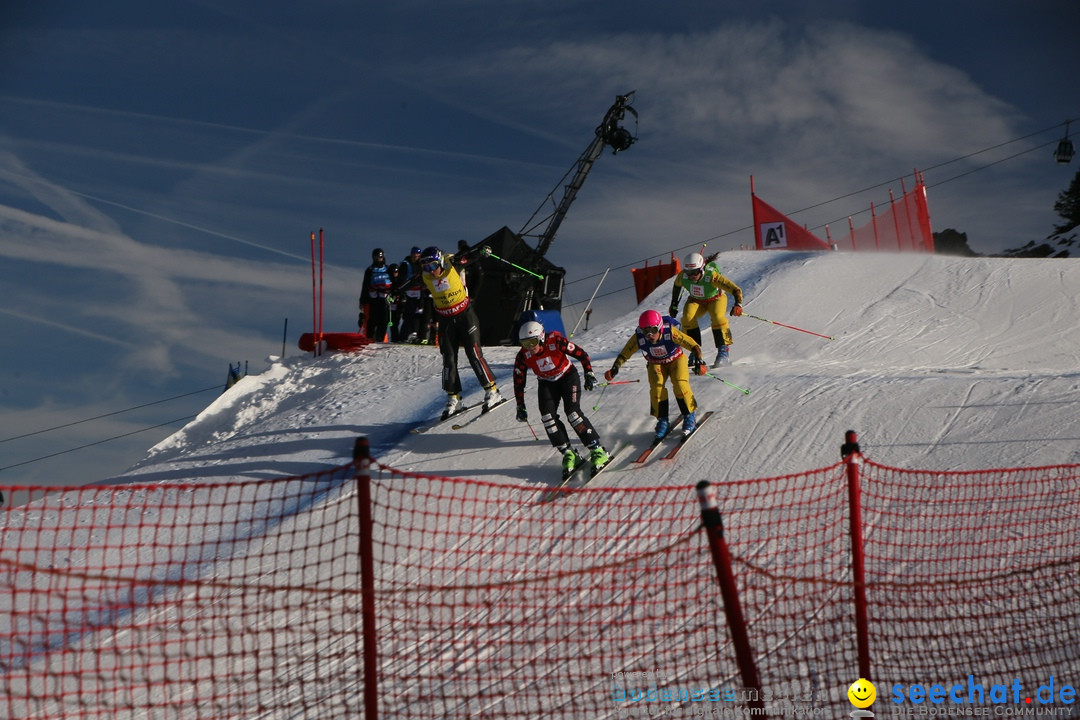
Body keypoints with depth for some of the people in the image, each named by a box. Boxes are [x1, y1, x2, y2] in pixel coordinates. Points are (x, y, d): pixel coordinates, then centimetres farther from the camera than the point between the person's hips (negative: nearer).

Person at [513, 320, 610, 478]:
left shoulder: (556, 342, -28)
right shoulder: (523, 356, -17)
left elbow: (581, 354, -17)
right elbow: (518, 382, -5)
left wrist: (589, 374, -20)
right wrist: (520, 407, -4)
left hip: (568, 377, -4)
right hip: (546, 384, 4)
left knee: (572, 412, -20)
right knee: (547, 416, -16)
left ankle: (598, 451, -13)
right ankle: (569, 454, -9)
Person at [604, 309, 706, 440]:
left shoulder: (671, 332, -35)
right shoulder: (638, 338, -28)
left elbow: (693, 346, -35)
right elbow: (624, 354, -17)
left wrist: (699, 362, -49)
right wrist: (614, 369, -30)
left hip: (676, 359, -2)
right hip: (656, 364, 2)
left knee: (680, 385, -23)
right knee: (656, 387, -20)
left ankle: (689, 417, -4)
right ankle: (662, 421, -3)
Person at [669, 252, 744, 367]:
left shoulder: (712, 276, -36)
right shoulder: (682, 276, -25)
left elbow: (736, 289, -37)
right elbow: (676, 286, 2)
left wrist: (738, 304, -53)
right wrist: (674, 305, 7)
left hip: (715, 299, -3)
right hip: (696, 301, 3)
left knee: (717, 317, -33)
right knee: (688, 318, -25)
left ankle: (724, 351, -25)